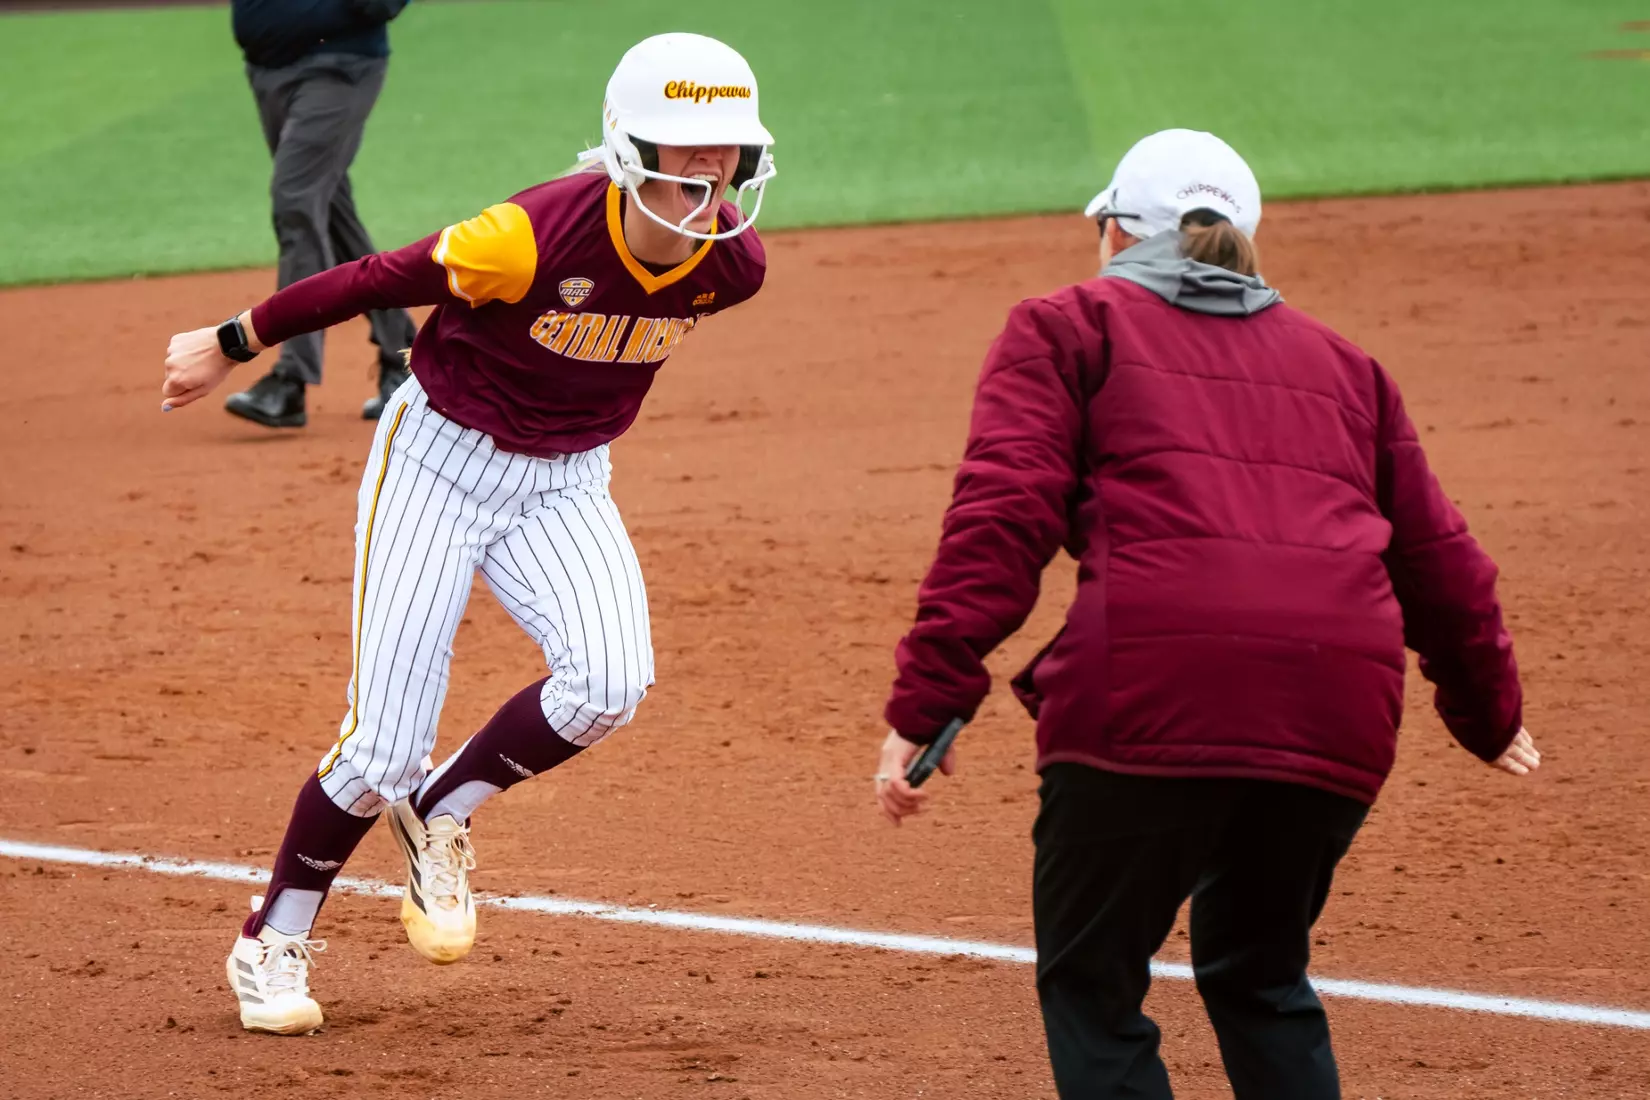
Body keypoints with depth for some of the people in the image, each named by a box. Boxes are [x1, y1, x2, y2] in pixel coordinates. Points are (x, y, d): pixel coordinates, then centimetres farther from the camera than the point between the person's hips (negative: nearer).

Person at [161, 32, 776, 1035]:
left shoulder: (732, 264, -14)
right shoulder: (536, 237, -29)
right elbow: (376, 281, -17)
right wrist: (231, 347, -5)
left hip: (566, 483, 4)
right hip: (441, 463, -4)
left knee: (610, 681, -23)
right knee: (385, 748, -6)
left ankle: (442, 816, 5)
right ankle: (273, 944, 19)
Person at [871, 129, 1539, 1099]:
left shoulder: (1067, 328, 15)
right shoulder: (1340, 363, 28)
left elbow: (1003, 519, -1)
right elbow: (1437, 558, 30)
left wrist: (929, 705, -6)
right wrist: (1491, 716, 45)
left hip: (1152, 691, -5)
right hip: (1340, 705, 5)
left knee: (1092, 988, 8)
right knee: (1262, 980, 25)